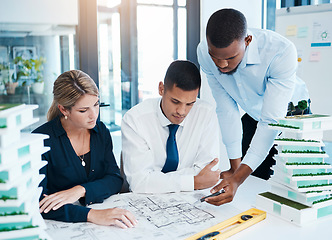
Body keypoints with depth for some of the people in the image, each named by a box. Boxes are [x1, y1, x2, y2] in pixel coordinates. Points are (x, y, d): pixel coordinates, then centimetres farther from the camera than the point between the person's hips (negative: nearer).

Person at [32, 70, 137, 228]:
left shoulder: (101, 131, 4)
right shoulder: (42, 139, -11)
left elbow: (115, 180, 0)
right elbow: (35, 202, -19)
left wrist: (80, 190, -19)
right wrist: (92, 215, -31)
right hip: (61, 227, -1)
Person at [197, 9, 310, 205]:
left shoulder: (282, 52, -38)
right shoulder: (205, 53, -25)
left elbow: (271, 121, -39)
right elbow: (227, 109, -18)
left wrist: (238, 178, -47)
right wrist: (235, 169, -17)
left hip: (288, 114, -3)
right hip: (253, 116, 3)